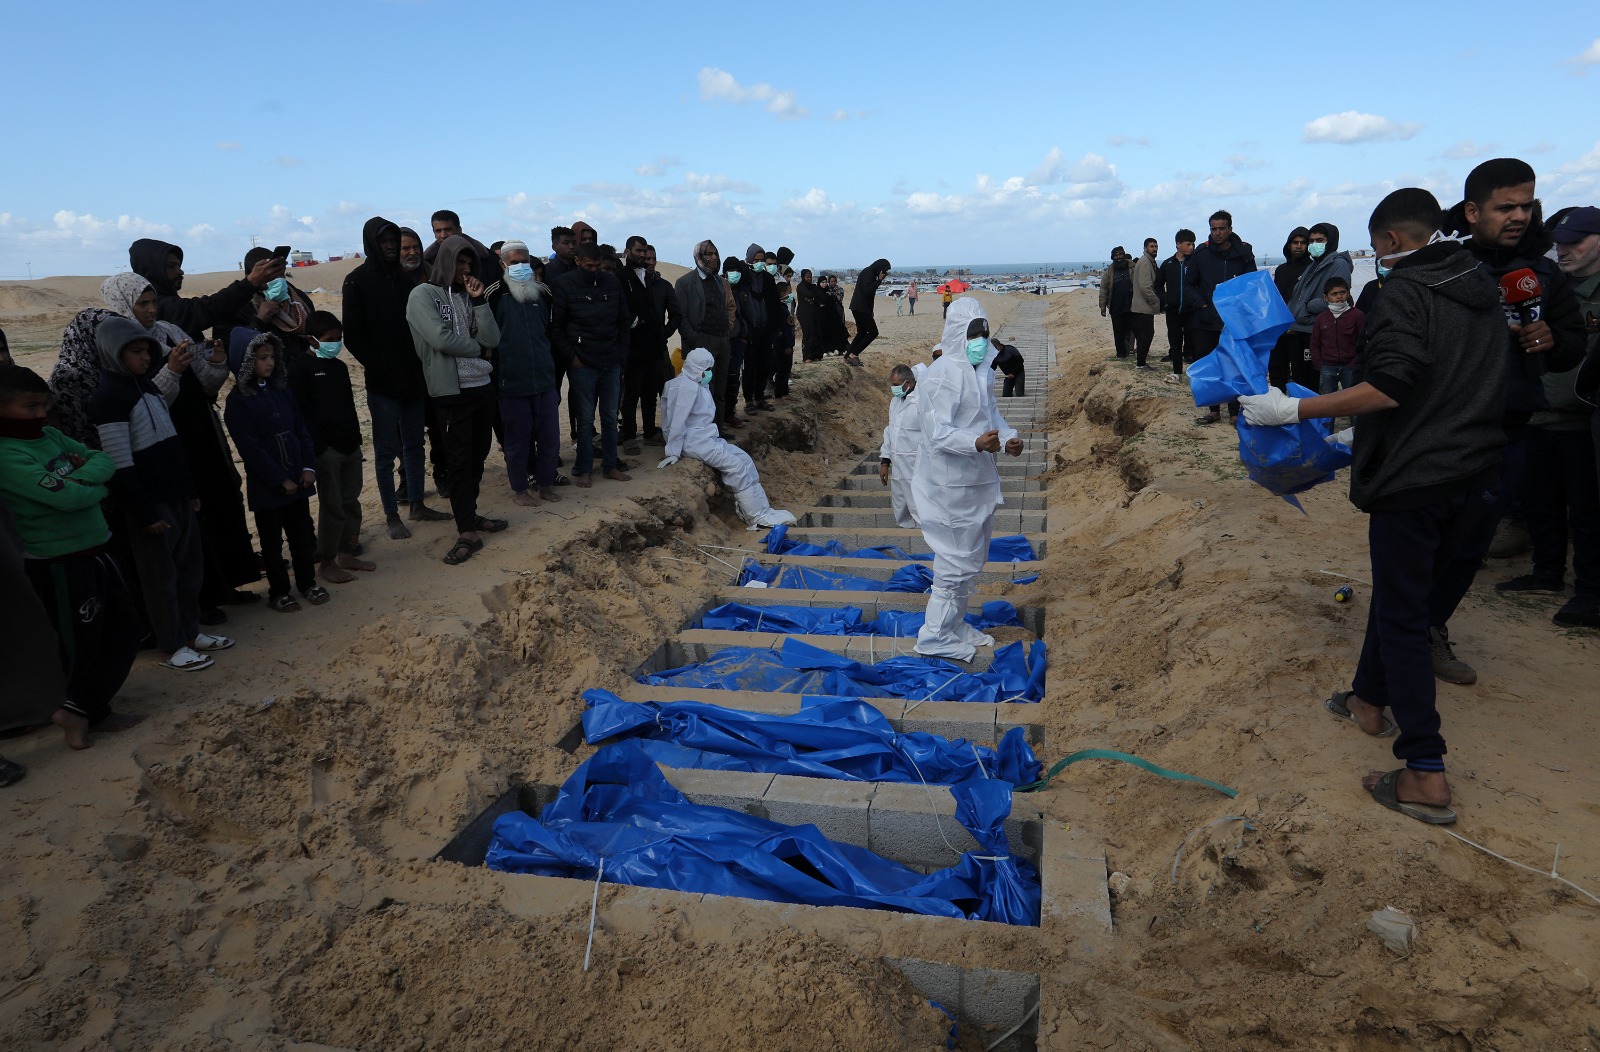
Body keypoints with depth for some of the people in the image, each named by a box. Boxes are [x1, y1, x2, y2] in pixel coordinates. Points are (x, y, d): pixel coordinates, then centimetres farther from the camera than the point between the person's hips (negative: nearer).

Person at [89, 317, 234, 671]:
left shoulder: (146, 385, 12)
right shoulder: (109, 397, -15)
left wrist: (190, 488, 17)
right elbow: (120, 464, -19)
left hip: (177, 494, 8)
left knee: (191, 564, 14)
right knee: (161, 575, 1)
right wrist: (145, 511, -18)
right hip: (149, 501, -8)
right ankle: (173, 647, 11)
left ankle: (191, 631, 26)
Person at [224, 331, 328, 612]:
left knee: (303, 533, 13)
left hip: (297, 479, 5)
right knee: (272, 541, 8)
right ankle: (278, 592, 20)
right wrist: (280, 480, -15)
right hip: (266, 484, -5)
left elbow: (301, 429, 6)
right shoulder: (238, 401, -11)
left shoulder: (281, 390, 5)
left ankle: (308, 582, 27)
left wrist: (309, 466, -4)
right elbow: (250, 448, -14)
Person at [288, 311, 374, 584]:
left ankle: (347, 553, 22)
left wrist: (356, 437, 15)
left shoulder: (339, 367, 14)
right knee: (332, 505, -3)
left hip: (350, 446, 7)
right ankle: (326, 562, 8)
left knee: (351, 501, 11)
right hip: (326, 448, -7)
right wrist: (315, 446, -16)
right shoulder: (300, 368, -8)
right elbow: (298, 410, -13)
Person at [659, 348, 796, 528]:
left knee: (744, 459, 2)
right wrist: (674, 452, -21)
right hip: (693, 441, -10)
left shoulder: (696, 385, 13)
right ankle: (759, 517, -10)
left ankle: (763, 508, -1)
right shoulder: (686, 386, -18)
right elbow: (677, 420, -21)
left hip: (705, 437, 10)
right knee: (736, 466, -15)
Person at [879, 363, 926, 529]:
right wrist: (885, 462, 17)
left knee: (922, 521, -5)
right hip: (897, 470, 8)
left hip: (917, 472, -8)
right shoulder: (895, 400, 12)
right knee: (902, 520, 17)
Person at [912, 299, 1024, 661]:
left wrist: (1008, 437, -2)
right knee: (957, 560, -2)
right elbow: (938, 433, -26)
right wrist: (976, 443, -41)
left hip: (979, 480, 10)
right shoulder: (943, 374, -20)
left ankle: (955, 624, 36)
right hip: (952, 485, -10)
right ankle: (936, 637, 12)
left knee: (972, 557, 20)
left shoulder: (982, 370, 10)